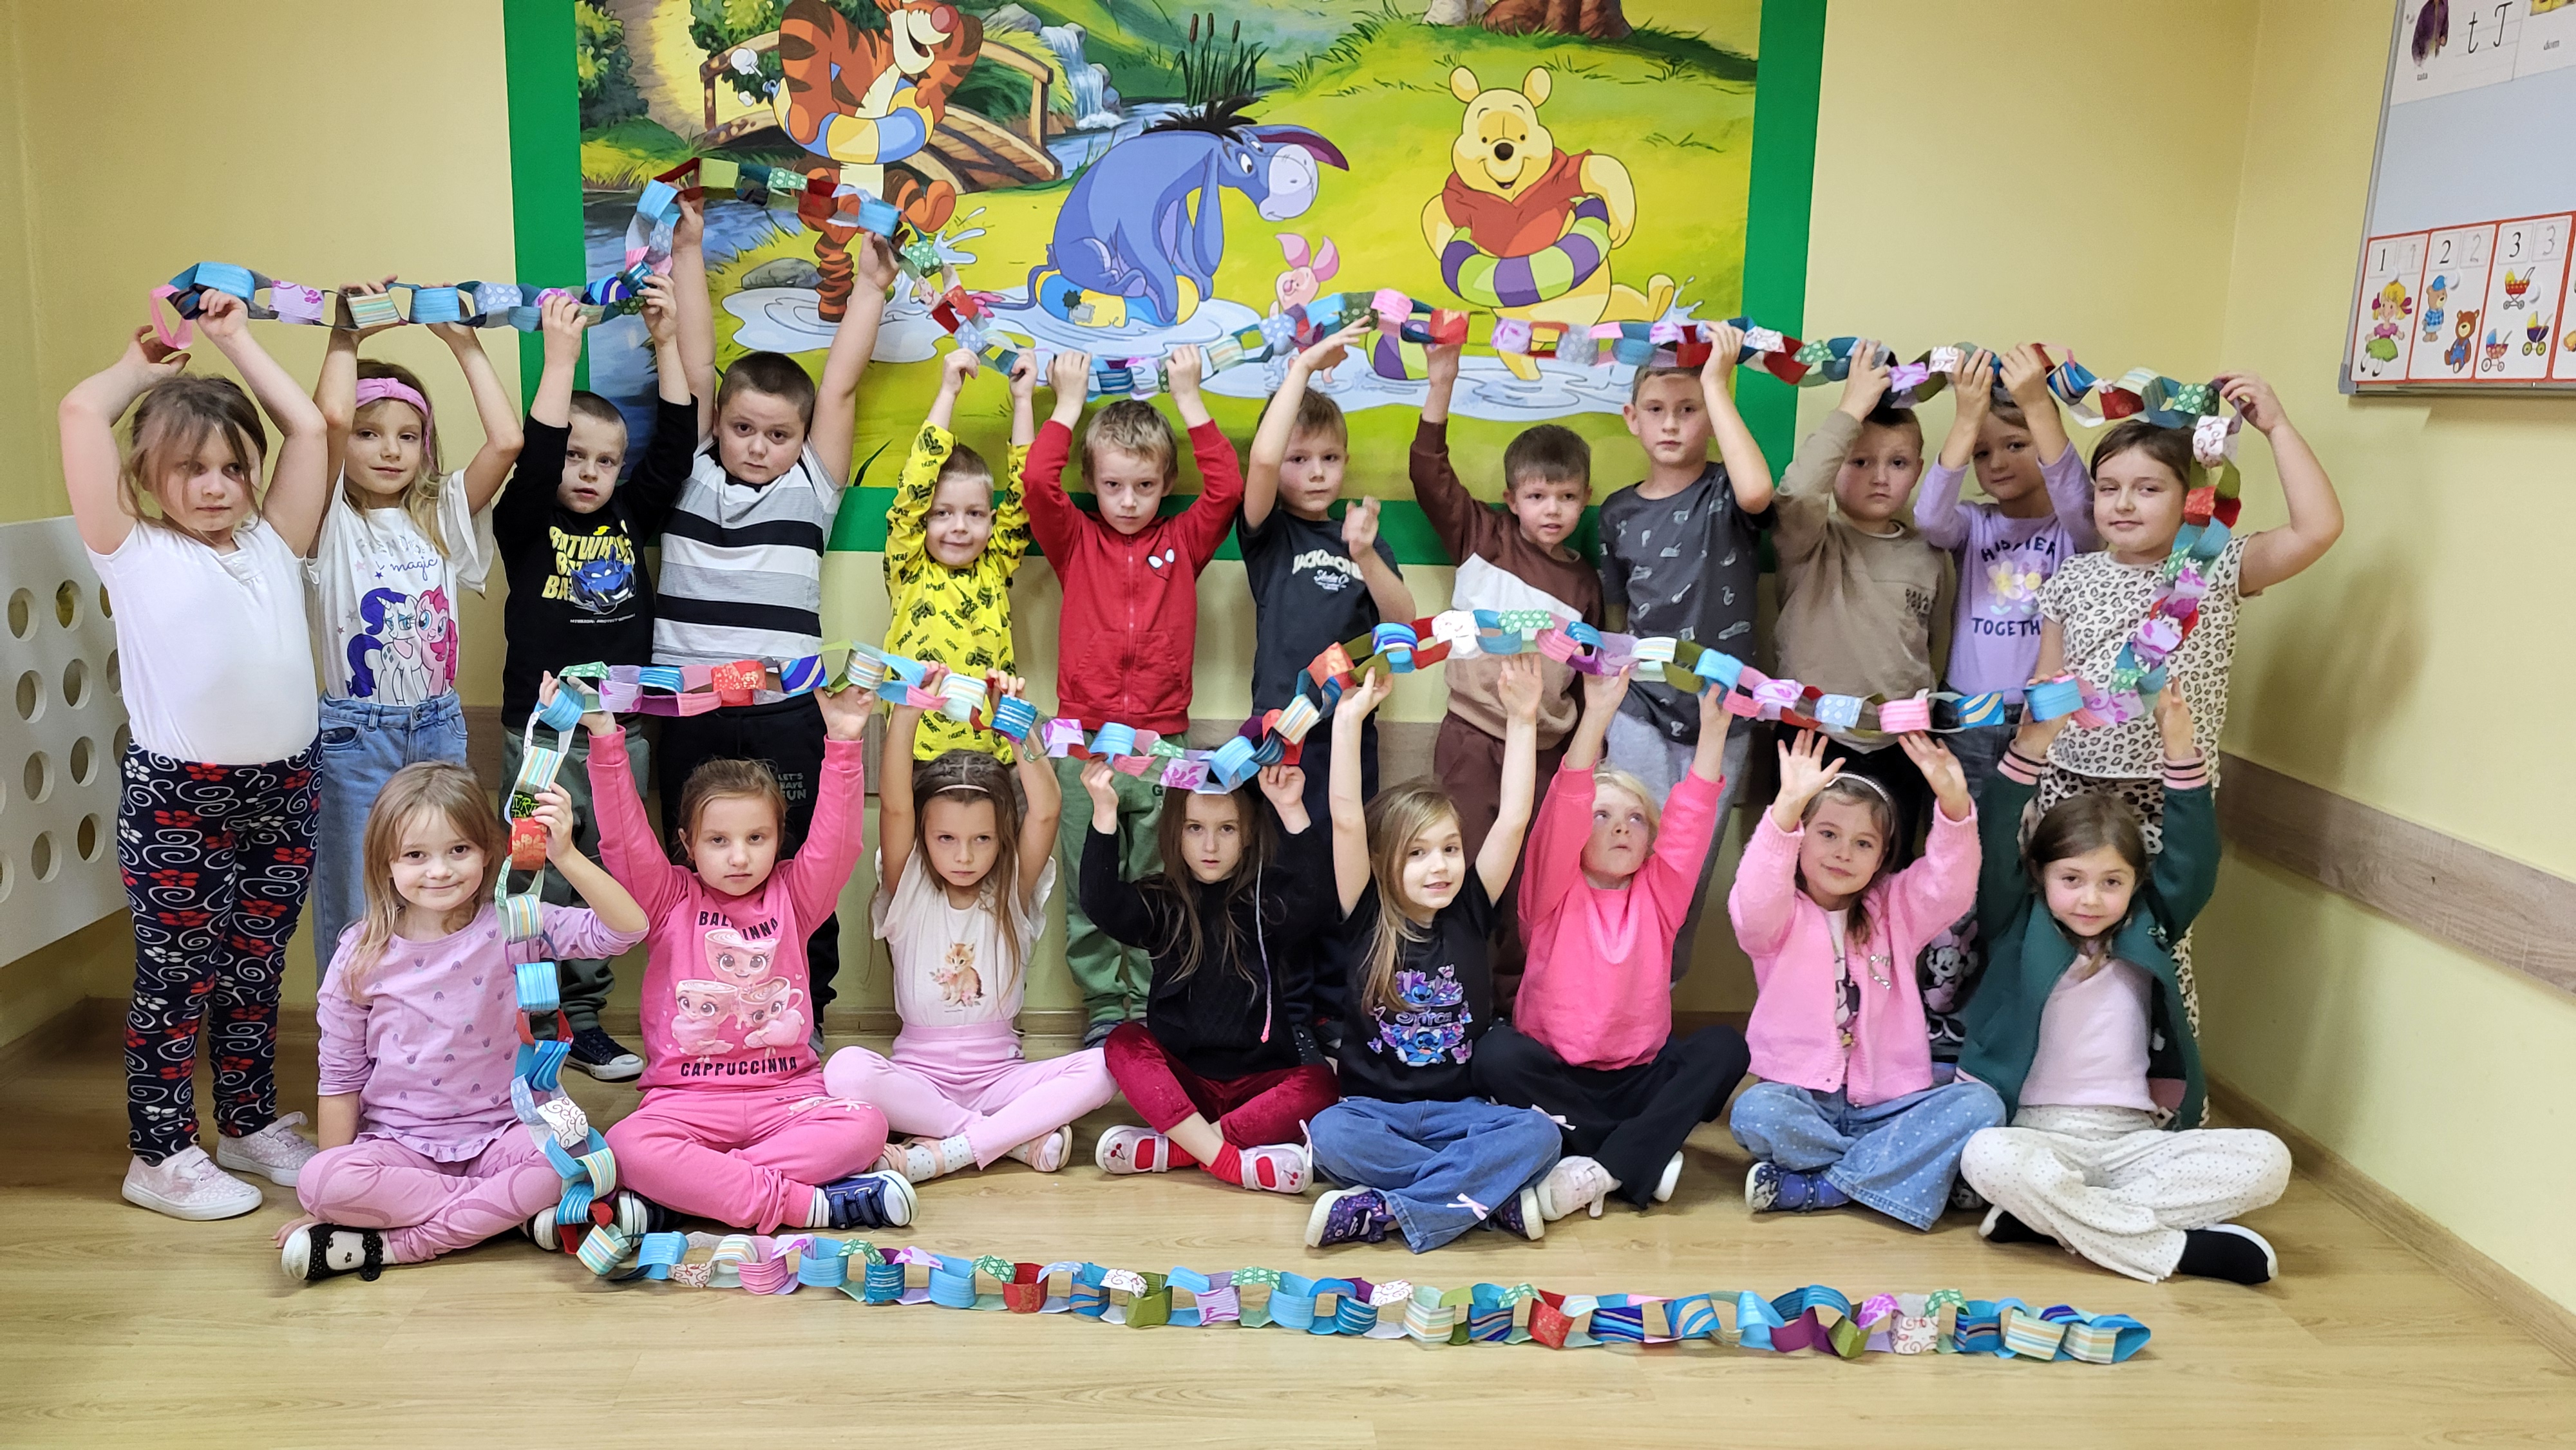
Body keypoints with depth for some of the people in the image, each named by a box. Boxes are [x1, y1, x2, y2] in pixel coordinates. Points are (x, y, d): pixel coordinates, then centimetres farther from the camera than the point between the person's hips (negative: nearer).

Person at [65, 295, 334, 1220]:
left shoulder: (271, 545, 12)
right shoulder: (135, 553, 0)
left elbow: (310, 429, 8)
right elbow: (80, 414, -8)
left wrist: (237, 343, 15)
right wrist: (140, 368, 10)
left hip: (282, 786, 4)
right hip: (175, 796, -4)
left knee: (255, 971, 15)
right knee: (176, 978, 5)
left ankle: (250, 1126, 30)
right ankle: (160, 1156, 17)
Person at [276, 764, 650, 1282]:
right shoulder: (363, 954, -2)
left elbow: (626, 929, -18)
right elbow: (341, 1079, 5)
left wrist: (565, 856, -30)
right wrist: (331, 1194, 4)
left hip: (500, 1135, -1)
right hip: (400, 1145, 1)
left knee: (571, 1149, -31)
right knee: (320, 1182, -29)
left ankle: (395, 1244, -19)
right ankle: (526, 1210, -18)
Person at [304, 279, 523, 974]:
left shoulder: (441, 516, 6)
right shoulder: (332, 521, -5)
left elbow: (506, 440, -8)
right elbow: (330, 416, -22)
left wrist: (465, 345, -5)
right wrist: (347, 335, -11)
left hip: (439, 728, 4)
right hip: (356, 736, -4)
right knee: (355, 909, 5)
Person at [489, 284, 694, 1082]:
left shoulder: (631, 521, 7)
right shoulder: (525, 526, -3)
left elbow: (674, 448, -2)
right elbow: (532, 460, -21)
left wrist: (666, 343, -9)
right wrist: (561, 355, -24)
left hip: (621, 736, 4)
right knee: (540, 890, 2)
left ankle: (585, 1022, 24)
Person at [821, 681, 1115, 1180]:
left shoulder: (1013, 896, 1)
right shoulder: (909, 894, -1)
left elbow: (1045, 811, -16)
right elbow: (894, 805, -18)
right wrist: (908, 713, -30)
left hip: (998, 1073, 1)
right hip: (919, 1074, 0)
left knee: (1100, 1068, -27)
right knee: (846, 1070, -33)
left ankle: (946, 1151, -29)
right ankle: (1020, 1136, -28)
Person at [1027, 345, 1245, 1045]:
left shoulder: (1183, 541, 9)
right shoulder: (1077, 541, 8)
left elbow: (1227, 487, -4)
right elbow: (1038, 480, -6)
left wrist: (1189, 397, 1)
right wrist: (1069, 402, 2)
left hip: (1162, 742, 0)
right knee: (1090, 893, 5)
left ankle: (1154, 1009, 15)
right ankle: (1104, 1009, 15)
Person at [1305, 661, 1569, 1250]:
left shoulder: (1469, 910, 4)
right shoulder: (1367, 918, -2)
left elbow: (1513, 819, -3)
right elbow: (1347, 820, -13)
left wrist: (1523, 720, -7)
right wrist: (1349, 718, -17)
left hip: (1460, 1110, 2)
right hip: (1376, 1107, -2)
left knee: (1539, 1133, -27)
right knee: (1330, 1132, -34)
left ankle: (1377, 1211, -29)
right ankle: (1500, 1196, -28)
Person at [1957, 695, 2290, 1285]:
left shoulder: (2147, 932, 14)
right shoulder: (2018, 930, 6)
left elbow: (2192, 859, 2)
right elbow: (1993, 846, -8)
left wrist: (2181, 749, -10)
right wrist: (2032, 745, -20)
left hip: (2137, 1140, 4)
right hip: (2040, 1134, -3)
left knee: (2266, 1160, -21)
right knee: (1988, 1157, -38)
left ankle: (2057, 1217, -23)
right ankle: (2183, 1247, -25)